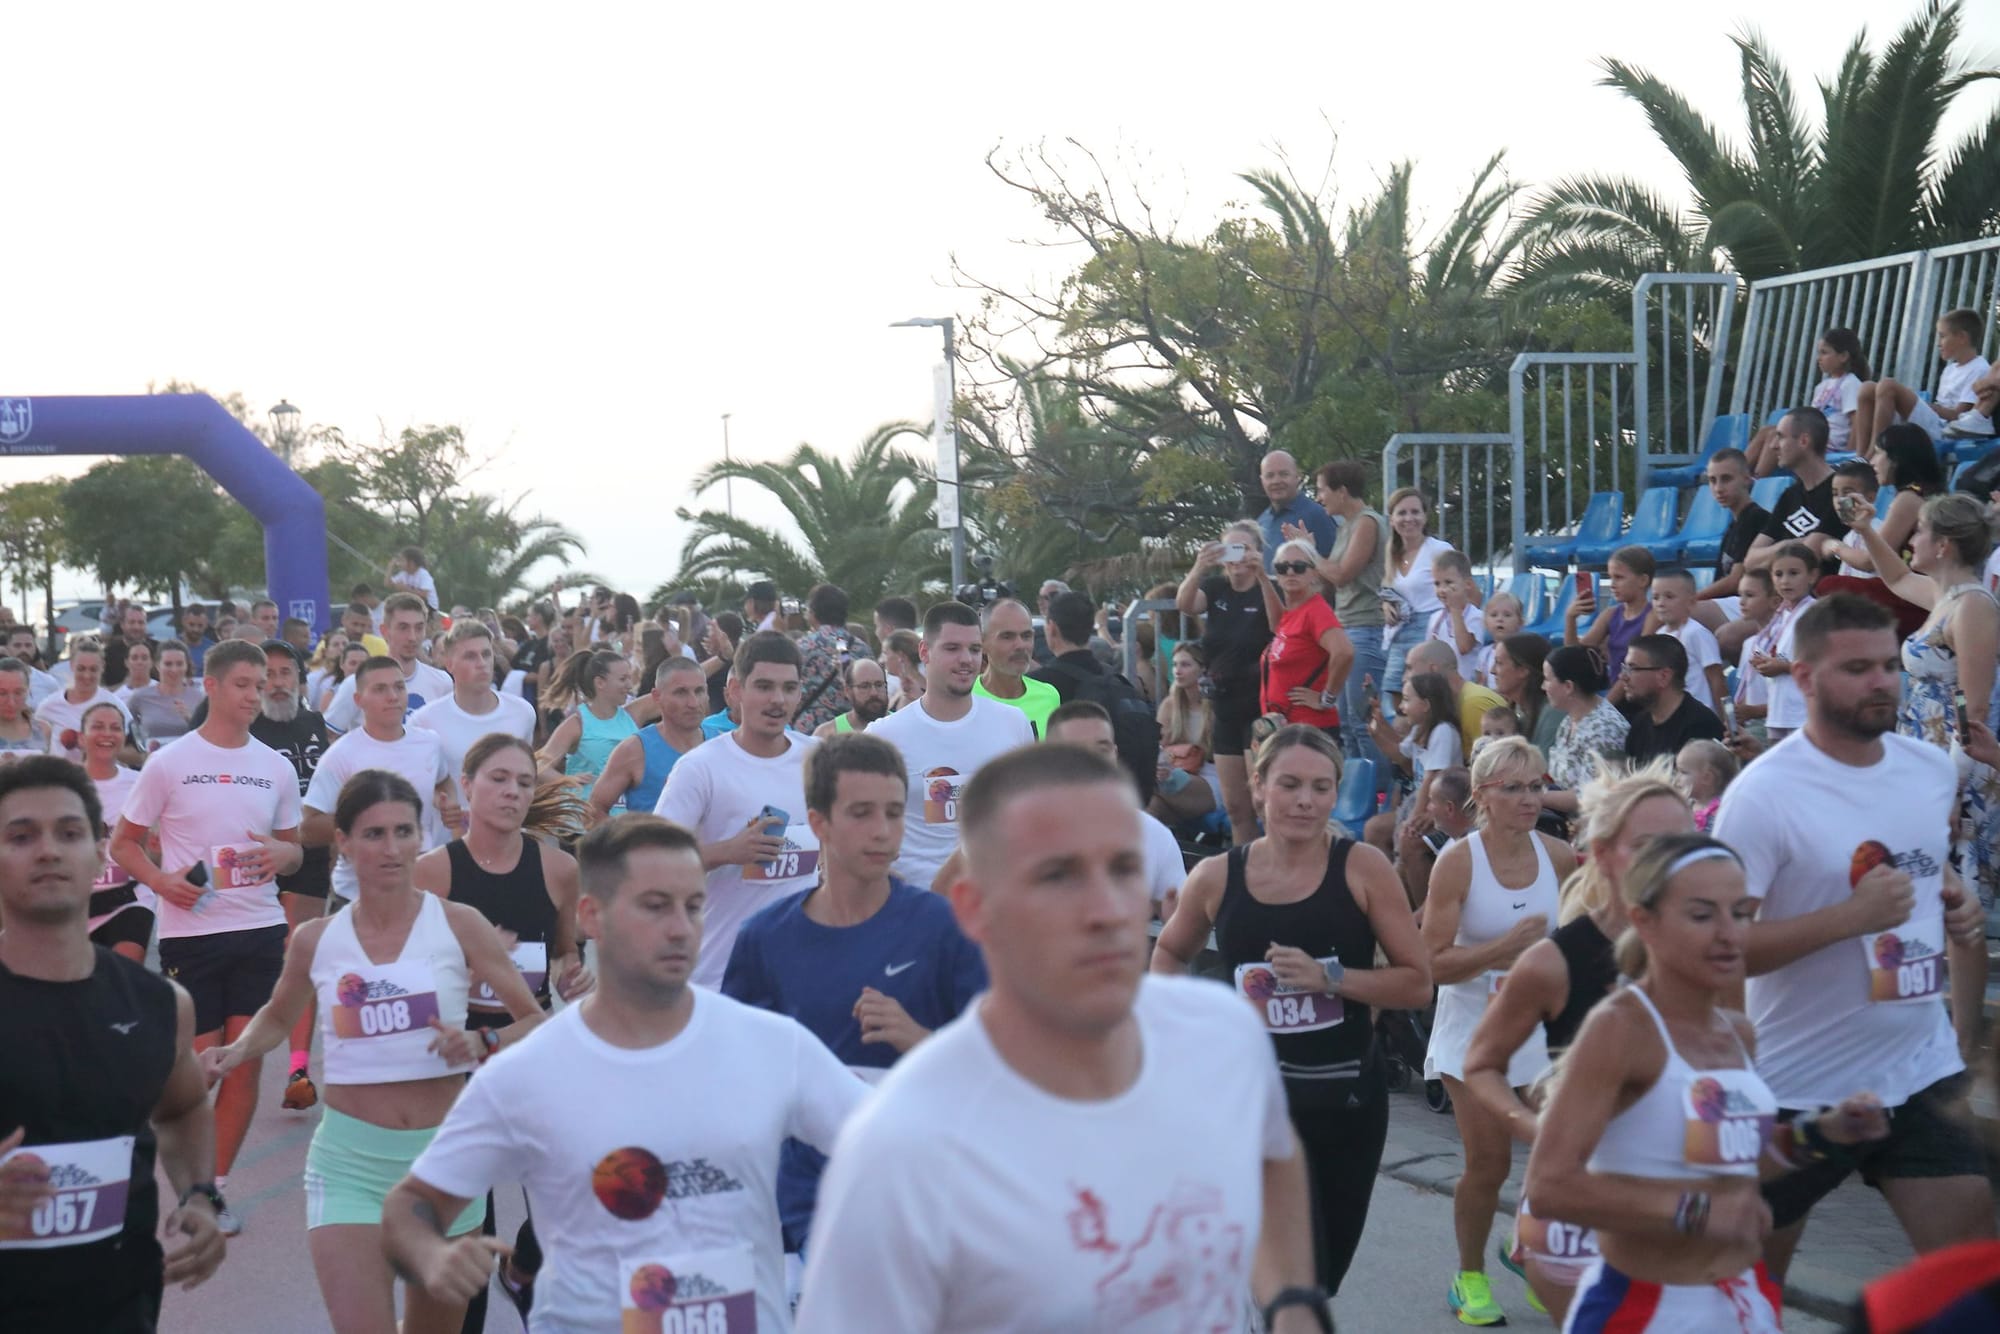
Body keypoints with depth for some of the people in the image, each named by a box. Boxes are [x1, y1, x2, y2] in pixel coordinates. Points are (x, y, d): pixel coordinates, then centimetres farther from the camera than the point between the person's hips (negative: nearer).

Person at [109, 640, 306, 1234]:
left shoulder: (276, 768, 8)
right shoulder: (169, 764, -2)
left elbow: (294, 847, 18)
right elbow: (123, 843, 4)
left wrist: (283, 856, -6)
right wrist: (161, 880, -14)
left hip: (259, 927, 3)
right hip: (190, 932, -3)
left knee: (246, 1059, 2)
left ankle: (215, 1186, 13)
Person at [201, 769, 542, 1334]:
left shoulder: (459, 925, -5)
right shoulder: (315, 940, 0)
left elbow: (537, 1024, -2)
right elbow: (278, 1017, 20)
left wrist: (483, 1044, -21)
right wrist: (235, 1053, 1)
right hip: (349, 1161, 0)